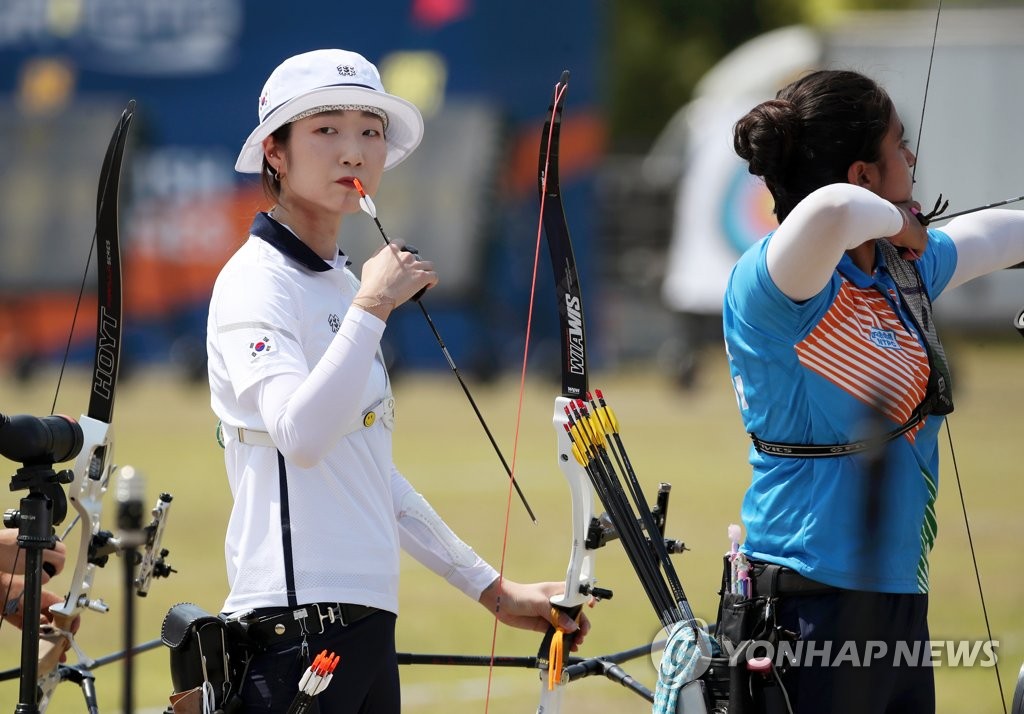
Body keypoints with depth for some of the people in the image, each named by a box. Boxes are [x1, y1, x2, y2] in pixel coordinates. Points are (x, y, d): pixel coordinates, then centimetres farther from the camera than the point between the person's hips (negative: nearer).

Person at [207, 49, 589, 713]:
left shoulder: (341, 284, 19)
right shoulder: (256, 283, -7)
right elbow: (301, 435, -25)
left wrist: (493, 589, 23)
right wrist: (374, 306, -20)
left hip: (366, 624, 9)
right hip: (296, 626, -9)